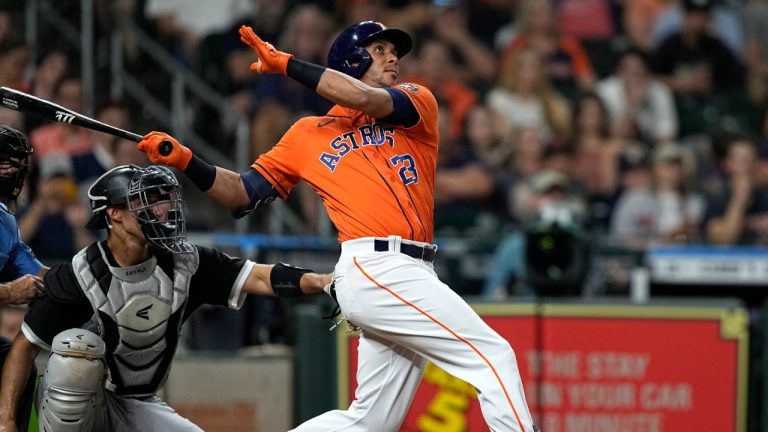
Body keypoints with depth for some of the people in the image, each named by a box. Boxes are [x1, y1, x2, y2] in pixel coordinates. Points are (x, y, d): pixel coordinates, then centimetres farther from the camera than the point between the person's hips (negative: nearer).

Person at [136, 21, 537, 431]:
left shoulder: (418, 101, 17)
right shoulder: (308, 134, 12)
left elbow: (367, 100, -5)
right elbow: (242, 194, 11)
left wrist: (286, 63, -2)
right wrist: (186, 161, -4)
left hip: (406, 276, 5)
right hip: (376, 269, -5)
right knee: (493, 355, -13)